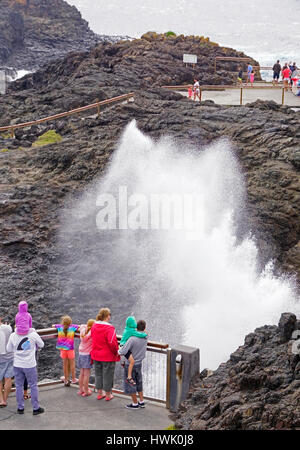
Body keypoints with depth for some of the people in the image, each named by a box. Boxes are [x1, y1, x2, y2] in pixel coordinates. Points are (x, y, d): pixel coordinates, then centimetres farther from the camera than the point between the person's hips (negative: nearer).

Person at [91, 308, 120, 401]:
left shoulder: (94, 326, -1)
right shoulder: (110, 328, -22)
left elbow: (93, 339, 7)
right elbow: (112, 342, -30)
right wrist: (116, 352, -14)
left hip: (96, 355, 6)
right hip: (108, 356, -6)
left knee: (98, 374, 19)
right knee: (107, 375, 9)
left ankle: (100, 394, 31)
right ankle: (108, 395, 22)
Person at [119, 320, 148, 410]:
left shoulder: (132, 339, -27)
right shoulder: (145, 339, -6)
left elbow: (123, 352, -29)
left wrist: (119, 350, -4)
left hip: (130, 365, -6)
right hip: (139, 364, 6)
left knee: (130, 384, 9)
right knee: (138, 383, 21)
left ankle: (135, 403, 18)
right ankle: (141, 402, 27)